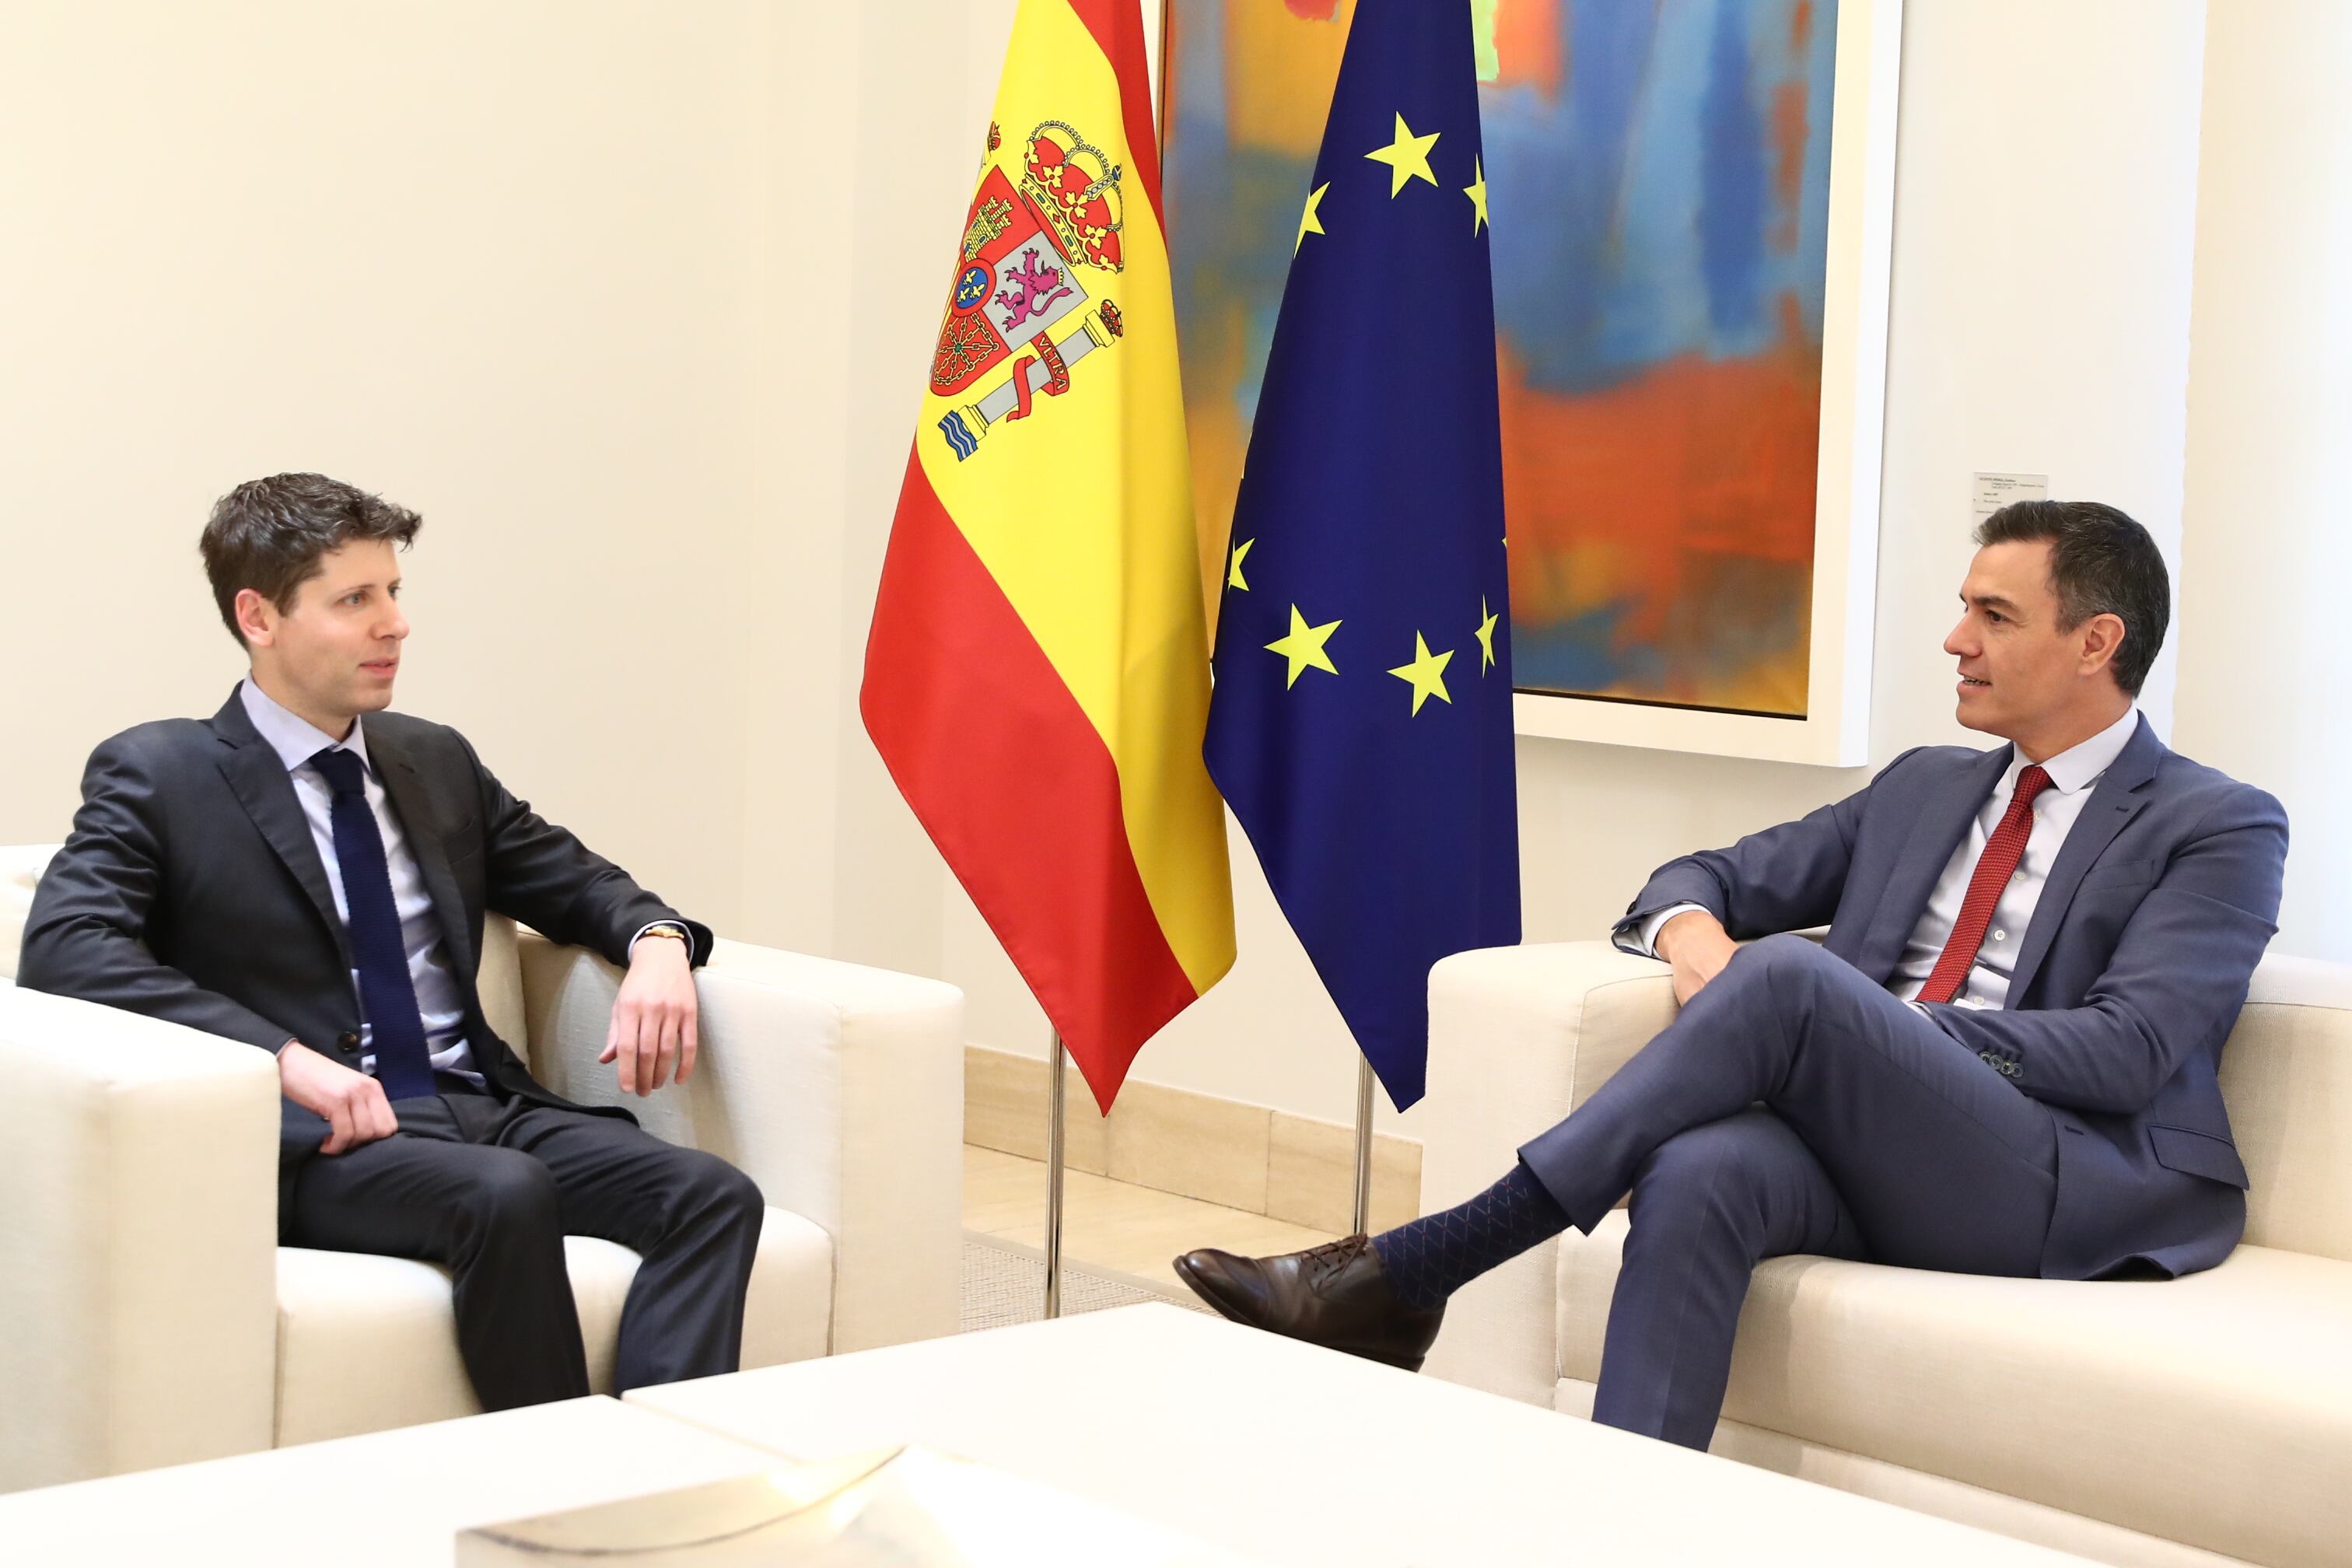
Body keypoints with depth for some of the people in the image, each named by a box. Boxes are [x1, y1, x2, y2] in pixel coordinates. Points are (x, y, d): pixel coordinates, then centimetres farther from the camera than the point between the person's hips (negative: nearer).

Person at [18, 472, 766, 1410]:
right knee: (507, 1193, -36)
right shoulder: (156, 775, 2)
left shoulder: (436, 761, 20)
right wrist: (287, 1057, -24)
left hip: (484, 1108, 6)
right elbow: (62, 946, -13)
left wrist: (657, 943, 3)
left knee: (714, 1196, -21)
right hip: (314, 1141, -6)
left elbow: (574, 881, 30)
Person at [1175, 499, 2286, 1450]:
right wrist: (1693, 932, -3)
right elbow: (1715, 878, 24)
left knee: (1790, 973, -30)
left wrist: (1877, 1037, -13)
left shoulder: (2222, 828, 5)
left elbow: (2129, 1051, -9)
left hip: (2071, 1189, -5)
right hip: (1870, 1154, 5)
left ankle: (1412, 1272, -30)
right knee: (1703, 1171, -33)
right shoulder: (1924, 785, 24)